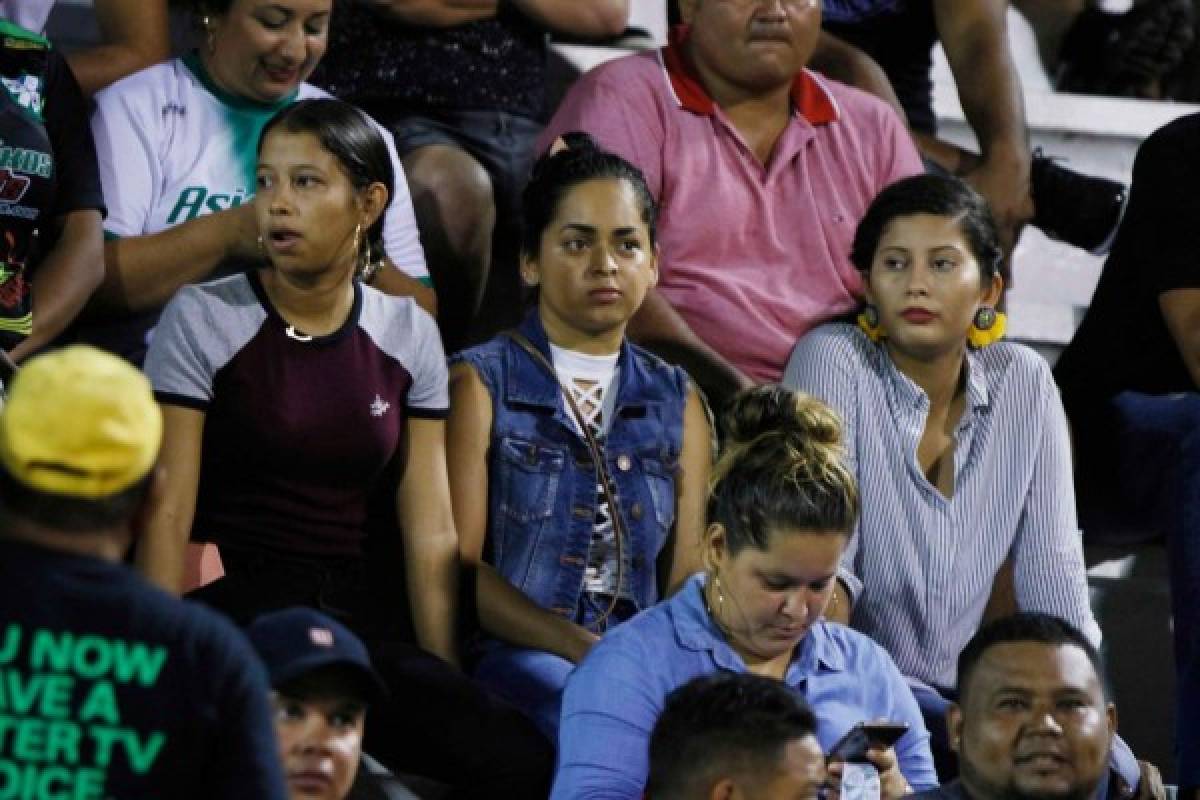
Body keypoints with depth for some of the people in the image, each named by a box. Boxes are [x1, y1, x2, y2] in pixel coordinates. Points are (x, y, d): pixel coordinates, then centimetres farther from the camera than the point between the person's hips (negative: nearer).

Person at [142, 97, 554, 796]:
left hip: (368, 616, 4)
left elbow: (430, 528, 6)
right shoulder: (202, 320, 1)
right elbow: (169, 513, -4)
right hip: (240, 604, -3)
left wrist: (448, 678, -3)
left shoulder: (409, 334, 11)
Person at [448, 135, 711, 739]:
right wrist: (587, 651, -17)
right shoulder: (482, 384, 6)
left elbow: (688, 576, 13)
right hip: (513, 655, -4)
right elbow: (459, 568, -3)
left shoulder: (676, 401, 20)